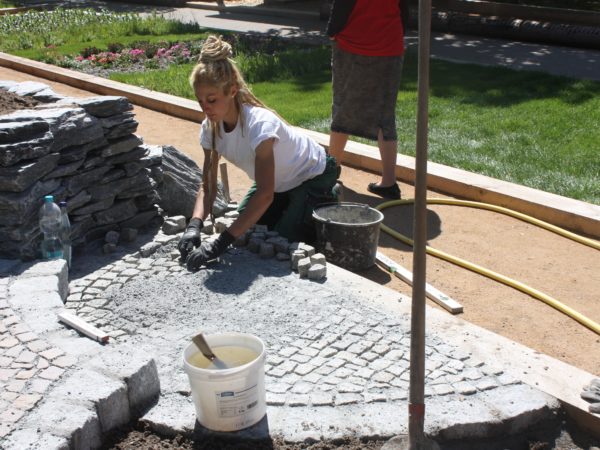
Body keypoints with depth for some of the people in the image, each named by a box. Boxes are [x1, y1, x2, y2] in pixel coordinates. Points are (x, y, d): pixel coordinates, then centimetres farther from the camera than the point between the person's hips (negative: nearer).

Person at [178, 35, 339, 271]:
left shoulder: (259, 124, -39)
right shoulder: (210, 127, -17)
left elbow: (265, 194, -43)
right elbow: (207, 186, -16)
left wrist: (219, 244, -48)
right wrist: (194, 226, -36)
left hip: (312, 174, -7)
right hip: (279, 182, 7)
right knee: (243, 229, 1)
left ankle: (326, 205, 10)